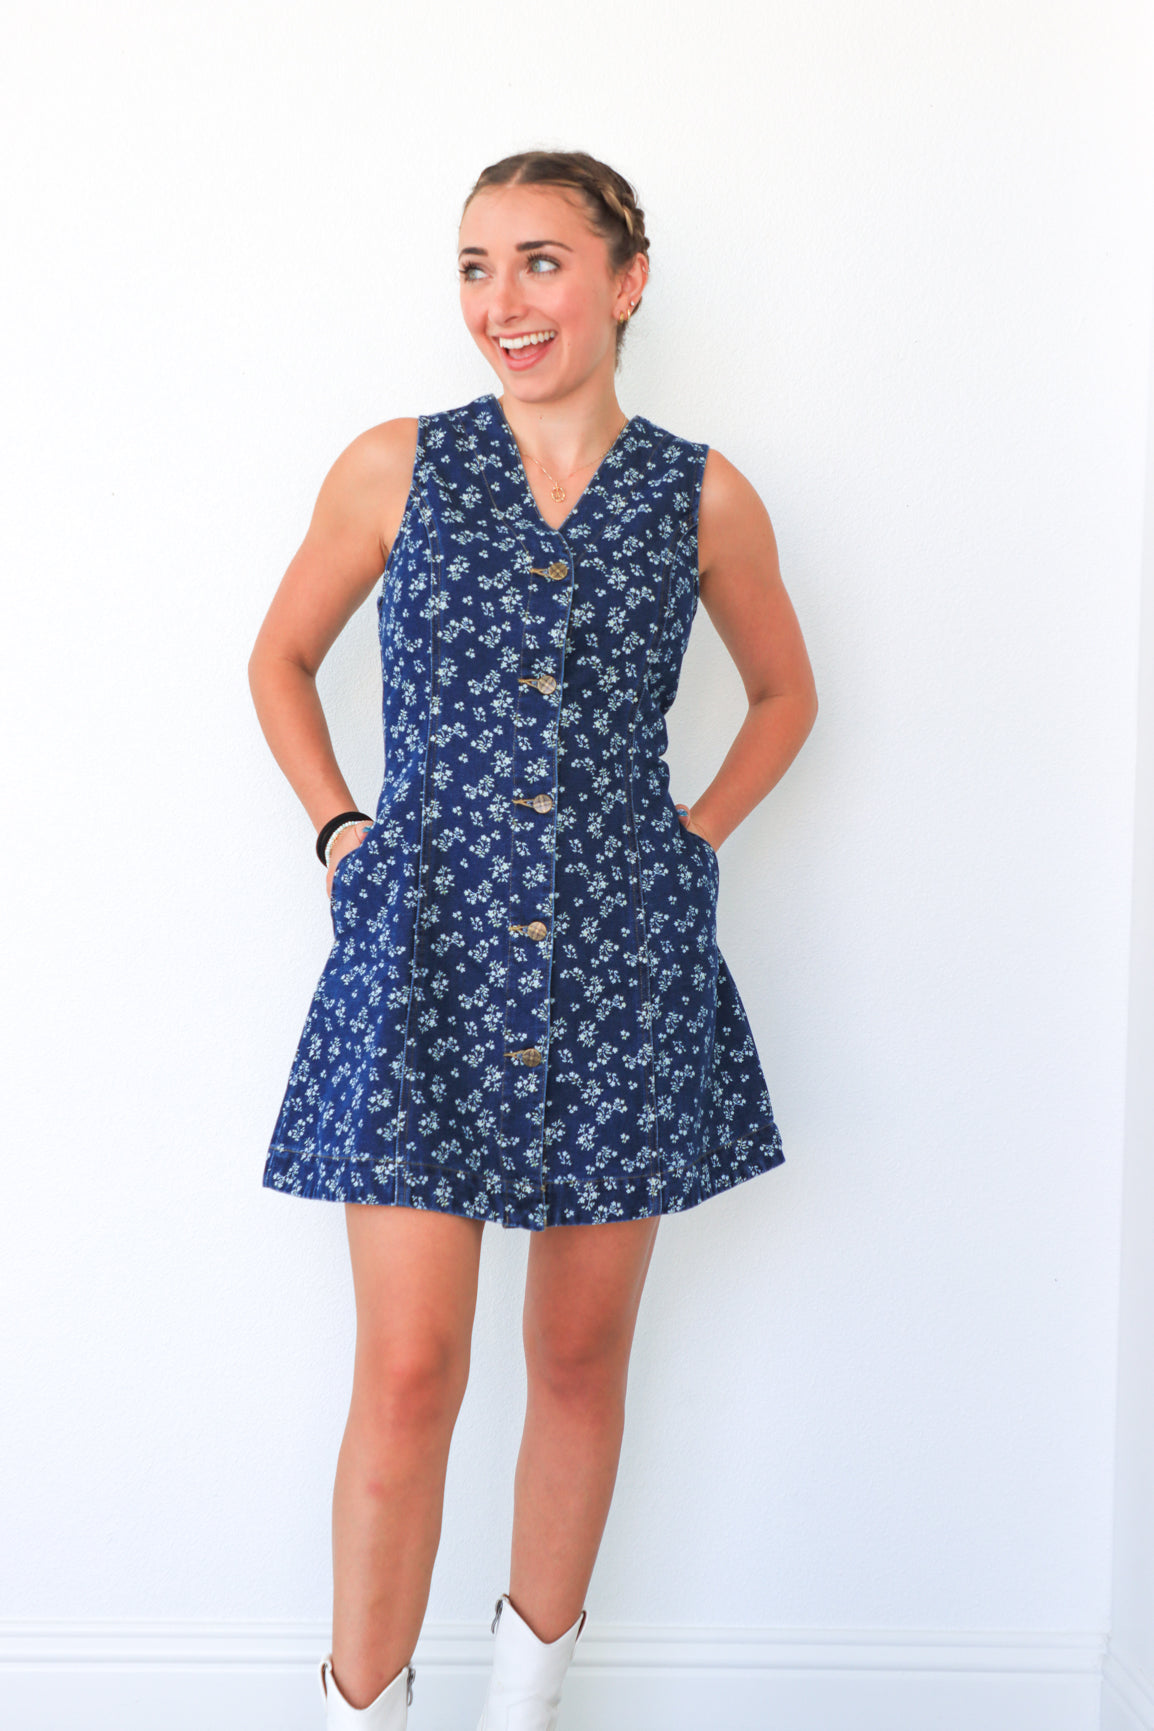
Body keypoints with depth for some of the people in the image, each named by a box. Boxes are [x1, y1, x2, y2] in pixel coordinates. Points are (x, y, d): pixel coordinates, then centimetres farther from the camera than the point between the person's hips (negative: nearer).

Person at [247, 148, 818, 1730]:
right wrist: (338, 827, 4)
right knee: (408, 1372, -4)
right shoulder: (395, 468, 2)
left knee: (582, 1358, 11)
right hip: (426, 952, -1)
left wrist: (702, 834, 7)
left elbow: (785, 691, 19)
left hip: (625, 961, 2)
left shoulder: (703, 498, 3)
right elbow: (282, 663, 15)